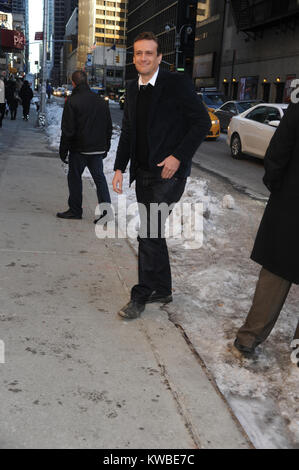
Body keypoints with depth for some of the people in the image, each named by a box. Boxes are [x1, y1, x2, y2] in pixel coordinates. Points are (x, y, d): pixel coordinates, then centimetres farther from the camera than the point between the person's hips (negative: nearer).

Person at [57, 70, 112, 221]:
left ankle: (75, 210, 16)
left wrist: (63, 151, -4)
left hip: (78, 149, -5)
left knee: (74, 177, 9)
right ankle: (106, 212, 3)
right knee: (100, 178, 8)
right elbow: (108, 128, 13)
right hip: (98, 149, 5)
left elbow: (67, 130, -12)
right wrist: (105, 148, 20)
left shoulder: (72, 102, -10)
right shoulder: (101, 102, 7)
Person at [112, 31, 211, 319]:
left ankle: (141, 295, 3)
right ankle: (162, 290, 26)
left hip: (168, 172, -7)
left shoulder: (177, 83, -8)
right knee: (153, 233, 12)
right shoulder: (132, 89, 12)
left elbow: (203, 122, -9)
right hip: (143, 174, 7)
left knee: (149, 233, -10)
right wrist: (120, 168, 10)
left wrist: (178, 156, -16)